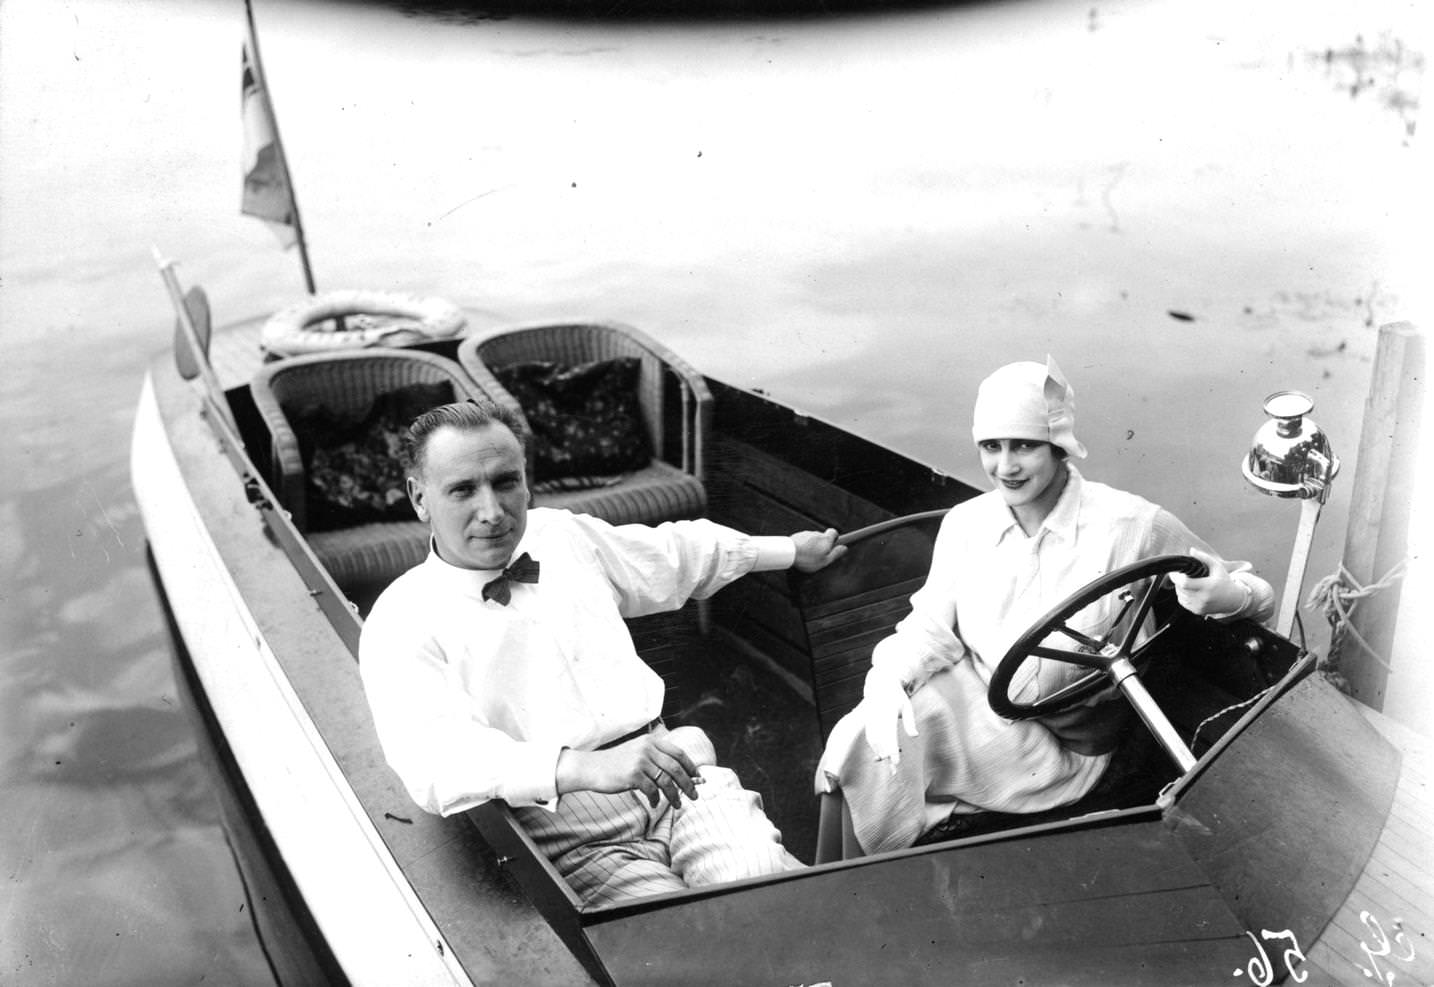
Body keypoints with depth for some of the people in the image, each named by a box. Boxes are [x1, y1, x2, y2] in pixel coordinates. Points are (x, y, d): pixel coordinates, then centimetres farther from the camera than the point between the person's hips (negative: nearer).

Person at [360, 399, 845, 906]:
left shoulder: (563, 535, 15)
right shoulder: (400, 622, -2)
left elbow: (679, 553, 33)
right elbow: (434, 758, -20)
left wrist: (791, 550, 42)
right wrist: (583, 767, -34)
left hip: (680, 784, 4)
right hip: (571, 837, -4)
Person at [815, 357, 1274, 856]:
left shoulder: (1131, 524, -13)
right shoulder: (966, 522, -1)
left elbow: (1256, 594, -3)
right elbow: (931, 625, 2)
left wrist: (1227, 594, -28)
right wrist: (890, 678, -20)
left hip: (1059, 749, -4)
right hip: (971, 703, 4)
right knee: (867, 732, -26)